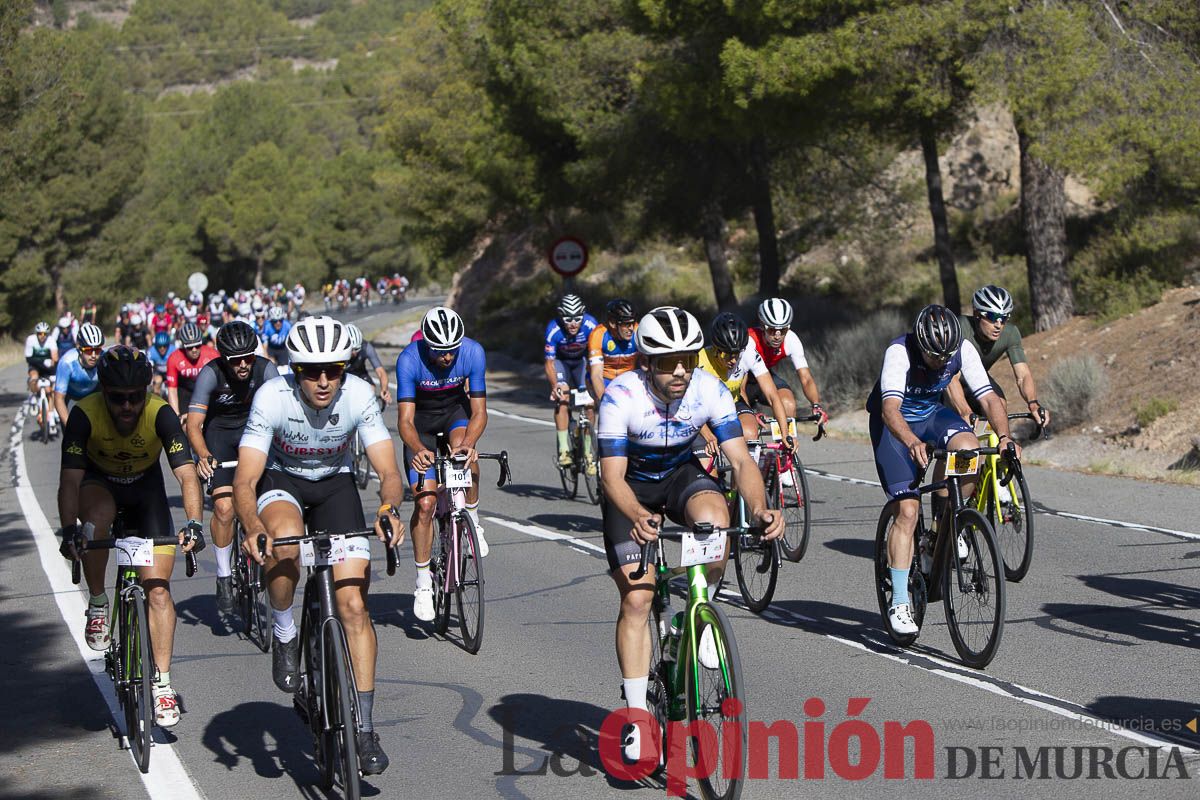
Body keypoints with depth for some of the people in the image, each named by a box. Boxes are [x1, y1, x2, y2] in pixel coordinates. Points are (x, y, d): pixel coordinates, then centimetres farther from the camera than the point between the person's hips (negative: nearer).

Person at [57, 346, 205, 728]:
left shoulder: (160, 415, -29)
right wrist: (69, 530, -45)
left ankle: (163, 683, -1)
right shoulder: (85, 415, -28)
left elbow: (187, 474, -34)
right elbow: (70, 479, -31)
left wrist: (194, 523, -50)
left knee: (157, 587, -10)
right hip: (99, 483, 0)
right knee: (97, 519, -37)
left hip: (145, 488, 0)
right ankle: (97, 604, -13)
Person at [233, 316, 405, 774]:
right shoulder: (273, 398, -29)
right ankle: (284, 636, -9)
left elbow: (388, 471, -24)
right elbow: (244, 481, -31)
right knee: (285, 539, -38)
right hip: (280, 481, -1)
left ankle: (364, 727, -1)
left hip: (335, 484, 1)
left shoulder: (359, 396, -24)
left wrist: (389, 509, -46)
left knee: (353, 604, -10)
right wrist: (253, 527, -51)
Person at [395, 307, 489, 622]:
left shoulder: (473, 352, -27)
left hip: (455, 410, 1)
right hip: (421, 422, -1)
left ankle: (473, 522, -11)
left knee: (465, 454, -35)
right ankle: (423, 584, 2)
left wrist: (467, 444, -46)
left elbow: (479, 412, -26)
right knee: (424, 503, -10)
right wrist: (418, 450, -52)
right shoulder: (409, 359, -31)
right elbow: (405, 420, -32)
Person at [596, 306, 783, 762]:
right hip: (633, 487, -2)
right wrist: (638, 516, -54)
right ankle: (637, 715, -4)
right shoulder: (621, 397, -29)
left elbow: (740, 458, -26)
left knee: (714, 516, -34)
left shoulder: (710, 390, -22)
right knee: (635, 599, -13)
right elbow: (611, 474, -33)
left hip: (683, 476, 2)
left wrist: (759, 508, -45)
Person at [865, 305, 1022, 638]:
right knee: (908, 510, -15)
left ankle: (947, 522, -5)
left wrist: (1004, 435, -42)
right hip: (894, 423, -4)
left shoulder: (963, 351, -20)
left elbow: (988, 397, -23)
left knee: (969, 448, -30)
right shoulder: (899, 352, -32)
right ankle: (899, 602, -9)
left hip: (932, 413, 4)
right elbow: (890, 408, -45)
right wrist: (912, 442, -63)